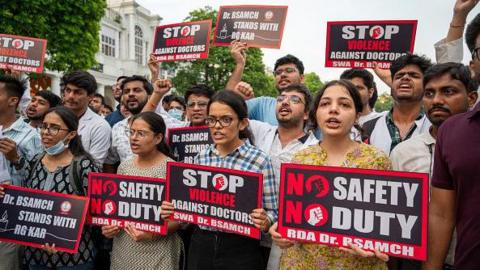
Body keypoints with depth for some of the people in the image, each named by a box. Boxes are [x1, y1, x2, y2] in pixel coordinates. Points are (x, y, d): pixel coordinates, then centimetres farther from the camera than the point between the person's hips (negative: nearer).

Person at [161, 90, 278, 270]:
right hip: (200, 246, 4)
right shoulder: (201, 158, 3)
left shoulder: (259, 160, -10)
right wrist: (173, 209, -4)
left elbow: (271, 213, -6)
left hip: (241, 250, -4)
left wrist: (264, 221, -26)